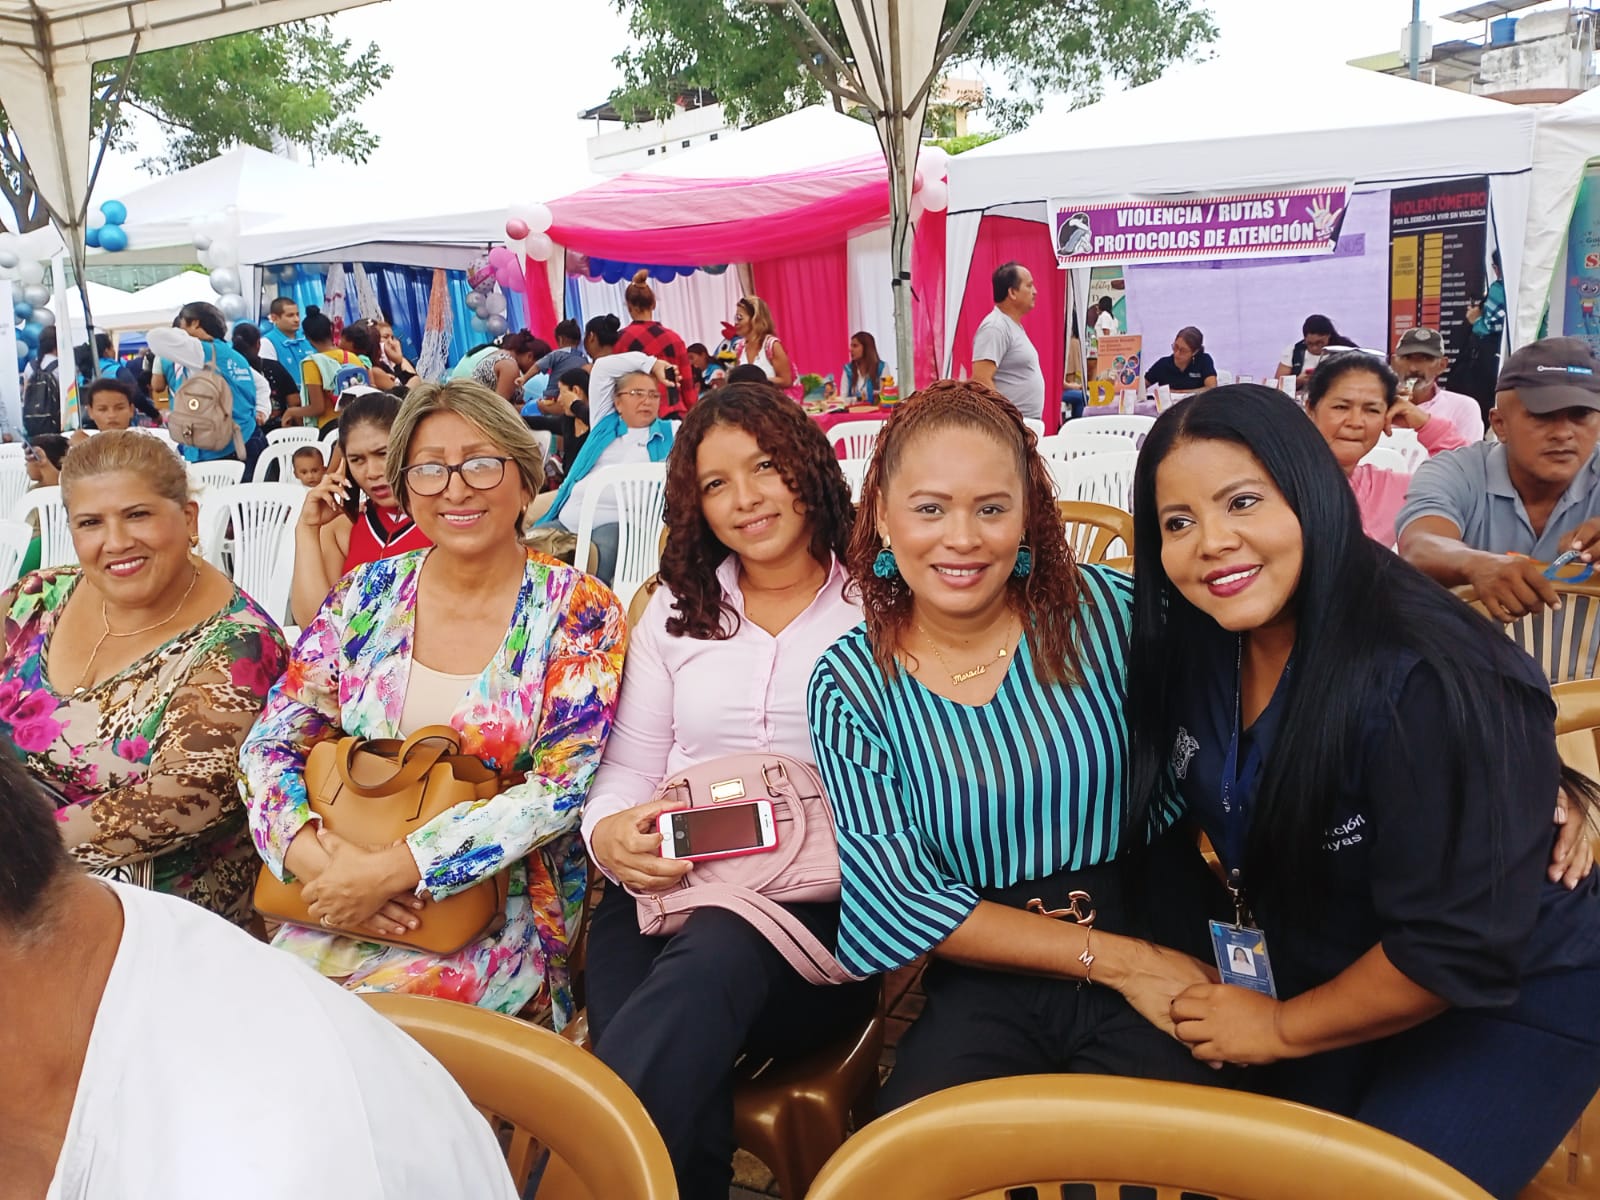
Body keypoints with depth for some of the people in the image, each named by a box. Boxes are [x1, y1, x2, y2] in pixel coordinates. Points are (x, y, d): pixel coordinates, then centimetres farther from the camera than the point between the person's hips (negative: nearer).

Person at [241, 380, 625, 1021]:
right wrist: (320, 863, -15)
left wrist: (393, 868, -19)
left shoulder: (579, 611, -6)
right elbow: (271, 742, 4)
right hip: (342, 895, 4)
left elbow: (560, 787, -12)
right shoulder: (367, 595, 4)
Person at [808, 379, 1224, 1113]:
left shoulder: (1105, 609, -4)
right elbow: (902, 900, -7)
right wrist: (1114, 959, -12)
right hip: (984, 984, 0)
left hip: (1155, 939, 0)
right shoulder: (849, 685, -3)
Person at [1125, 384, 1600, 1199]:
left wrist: (1280, 1029, -14)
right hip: (1330, 976, 6)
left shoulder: (1430, 686, -32)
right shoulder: (1193, 647, -12)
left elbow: (1456, 952, -26)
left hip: (1506, 1003, -5)